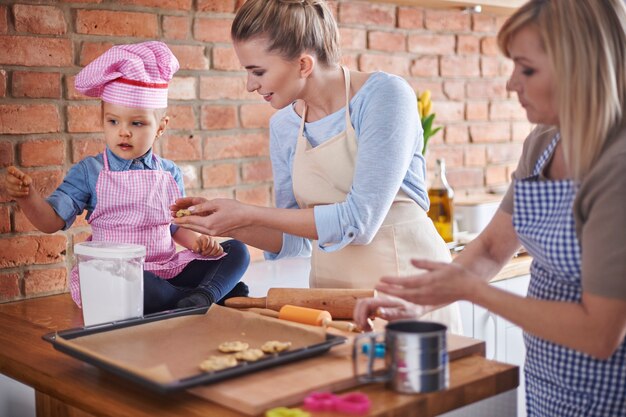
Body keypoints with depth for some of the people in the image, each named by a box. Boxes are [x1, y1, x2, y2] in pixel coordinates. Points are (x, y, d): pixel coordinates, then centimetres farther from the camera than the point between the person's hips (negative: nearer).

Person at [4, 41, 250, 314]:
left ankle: (203, 295, -33)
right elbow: (52, 221, -3)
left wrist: (198, 241, -3)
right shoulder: (89, 172, 0)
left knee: (237, 250, -7)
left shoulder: (169, 173, 10)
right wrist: (27, 196, -22)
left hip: (167, 268, 4)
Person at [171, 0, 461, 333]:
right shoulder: (283, 125, 4)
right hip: (331, 287, 5)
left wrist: (248, 214, -16)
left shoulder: (384, 95, -12)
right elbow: (294, 240, 11)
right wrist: (226, 224, -4)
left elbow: (359, 221, -19)